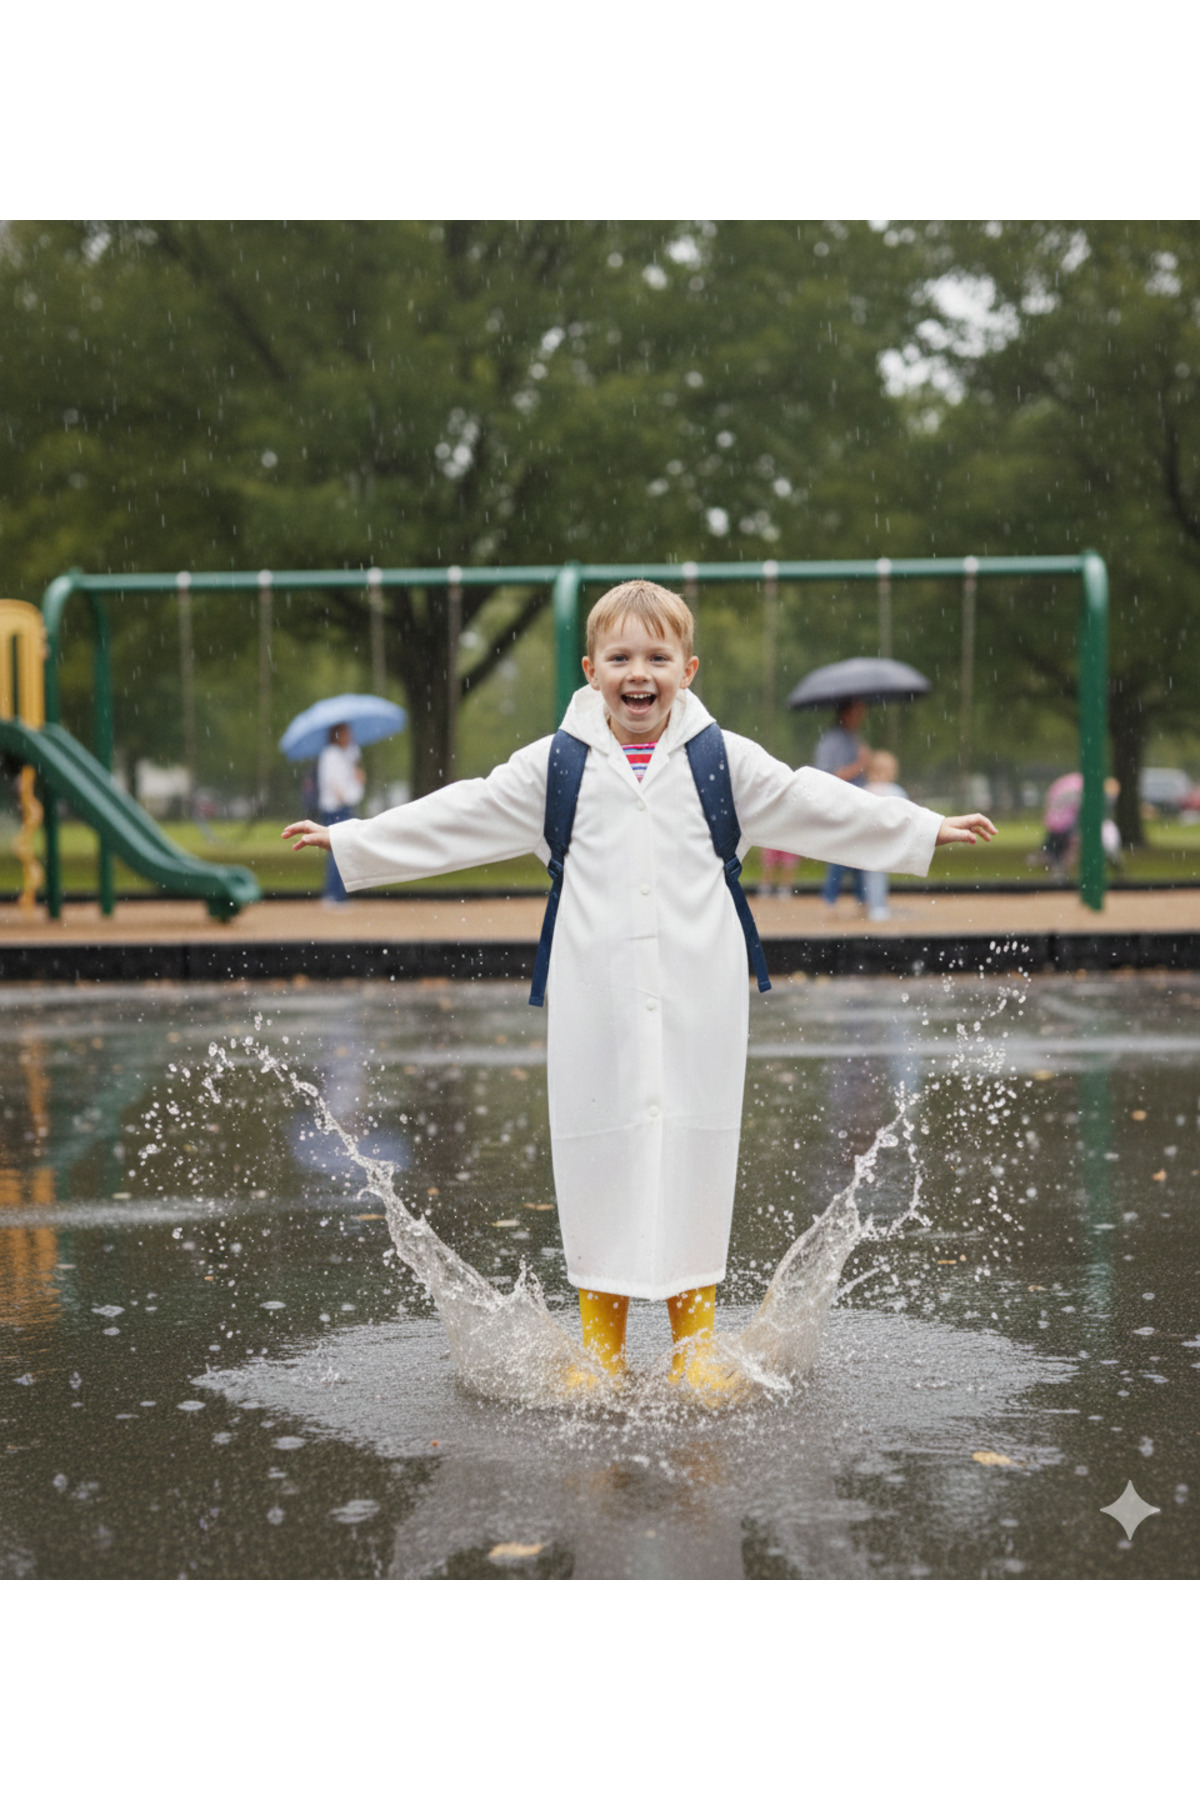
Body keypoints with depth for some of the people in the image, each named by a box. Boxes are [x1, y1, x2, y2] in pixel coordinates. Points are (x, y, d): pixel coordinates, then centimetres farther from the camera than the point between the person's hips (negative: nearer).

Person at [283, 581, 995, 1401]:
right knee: (597, 1150, 2)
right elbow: (459, 818, 9)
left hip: (698, 1002, 0)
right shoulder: (554, 766, 6)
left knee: (697, 1148, 2)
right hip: (595, 1007, 0)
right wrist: (350, 840, 7)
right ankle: (601, 1342, 15)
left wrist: (927, 828, 15)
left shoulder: (725, 759, 8)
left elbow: (816, 806, 14)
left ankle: (697, 1338, 15)